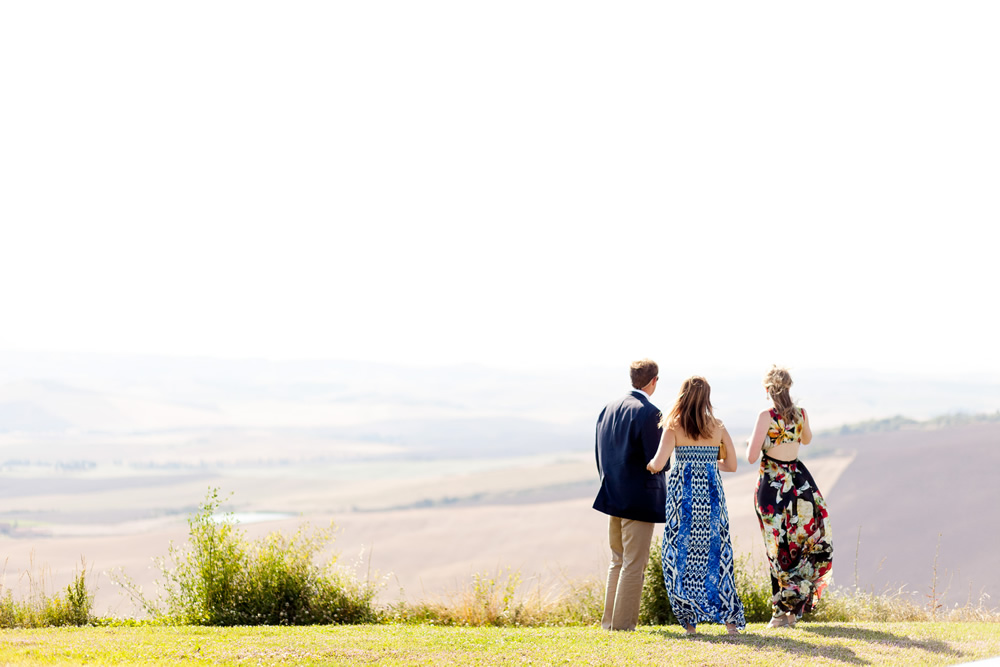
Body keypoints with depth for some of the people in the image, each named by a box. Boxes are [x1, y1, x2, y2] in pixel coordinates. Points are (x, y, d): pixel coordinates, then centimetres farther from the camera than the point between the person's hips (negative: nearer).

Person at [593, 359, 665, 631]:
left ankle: (610, 620, 20)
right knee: (634, 564, -2)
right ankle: (623, 623, -2)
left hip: (613, 495, 8)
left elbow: (598, 452, 14)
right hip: (639, 498, -8)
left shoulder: (608, 409, 8)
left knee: (618, 561, 18)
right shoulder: (648, 413, -16)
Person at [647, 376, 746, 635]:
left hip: (682, 492, -2)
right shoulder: (718, 427, 5)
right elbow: (731, 465, 10)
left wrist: (648, 465, 10)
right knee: (715, 554, 8)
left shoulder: (673, 427, -3)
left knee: (681, 555, 6)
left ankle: (689, 621, 4)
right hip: (711, 492, 2)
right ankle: (730, 617, 1)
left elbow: (658, 464, -12)